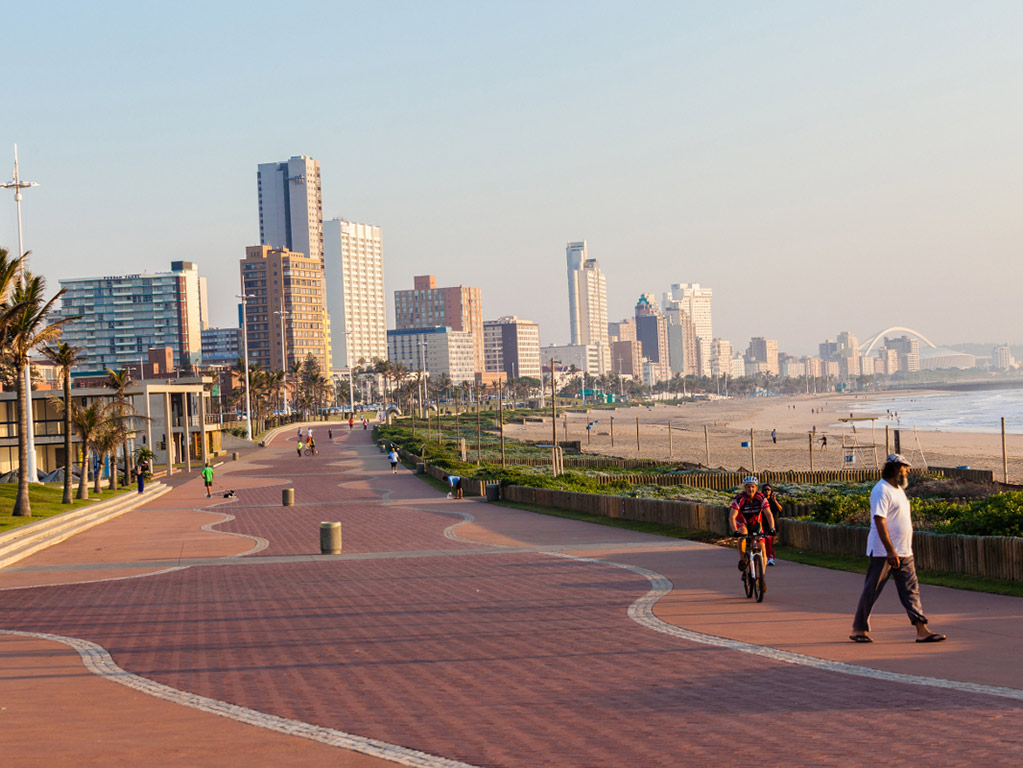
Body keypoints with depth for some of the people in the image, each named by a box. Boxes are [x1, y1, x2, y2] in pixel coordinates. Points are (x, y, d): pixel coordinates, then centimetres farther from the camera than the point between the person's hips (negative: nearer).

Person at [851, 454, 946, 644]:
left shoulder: (898, 489, 16)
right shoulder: (881, 491, -15)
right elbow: (879, 522, -22)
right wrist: (890, 551, -27)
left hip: (903, 552, 9)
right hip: (883, 552, -9)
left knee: (911, 591, 3)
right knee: (871, 592, 0)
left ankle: (922, 630, 0)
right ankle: (859, 630, 11)